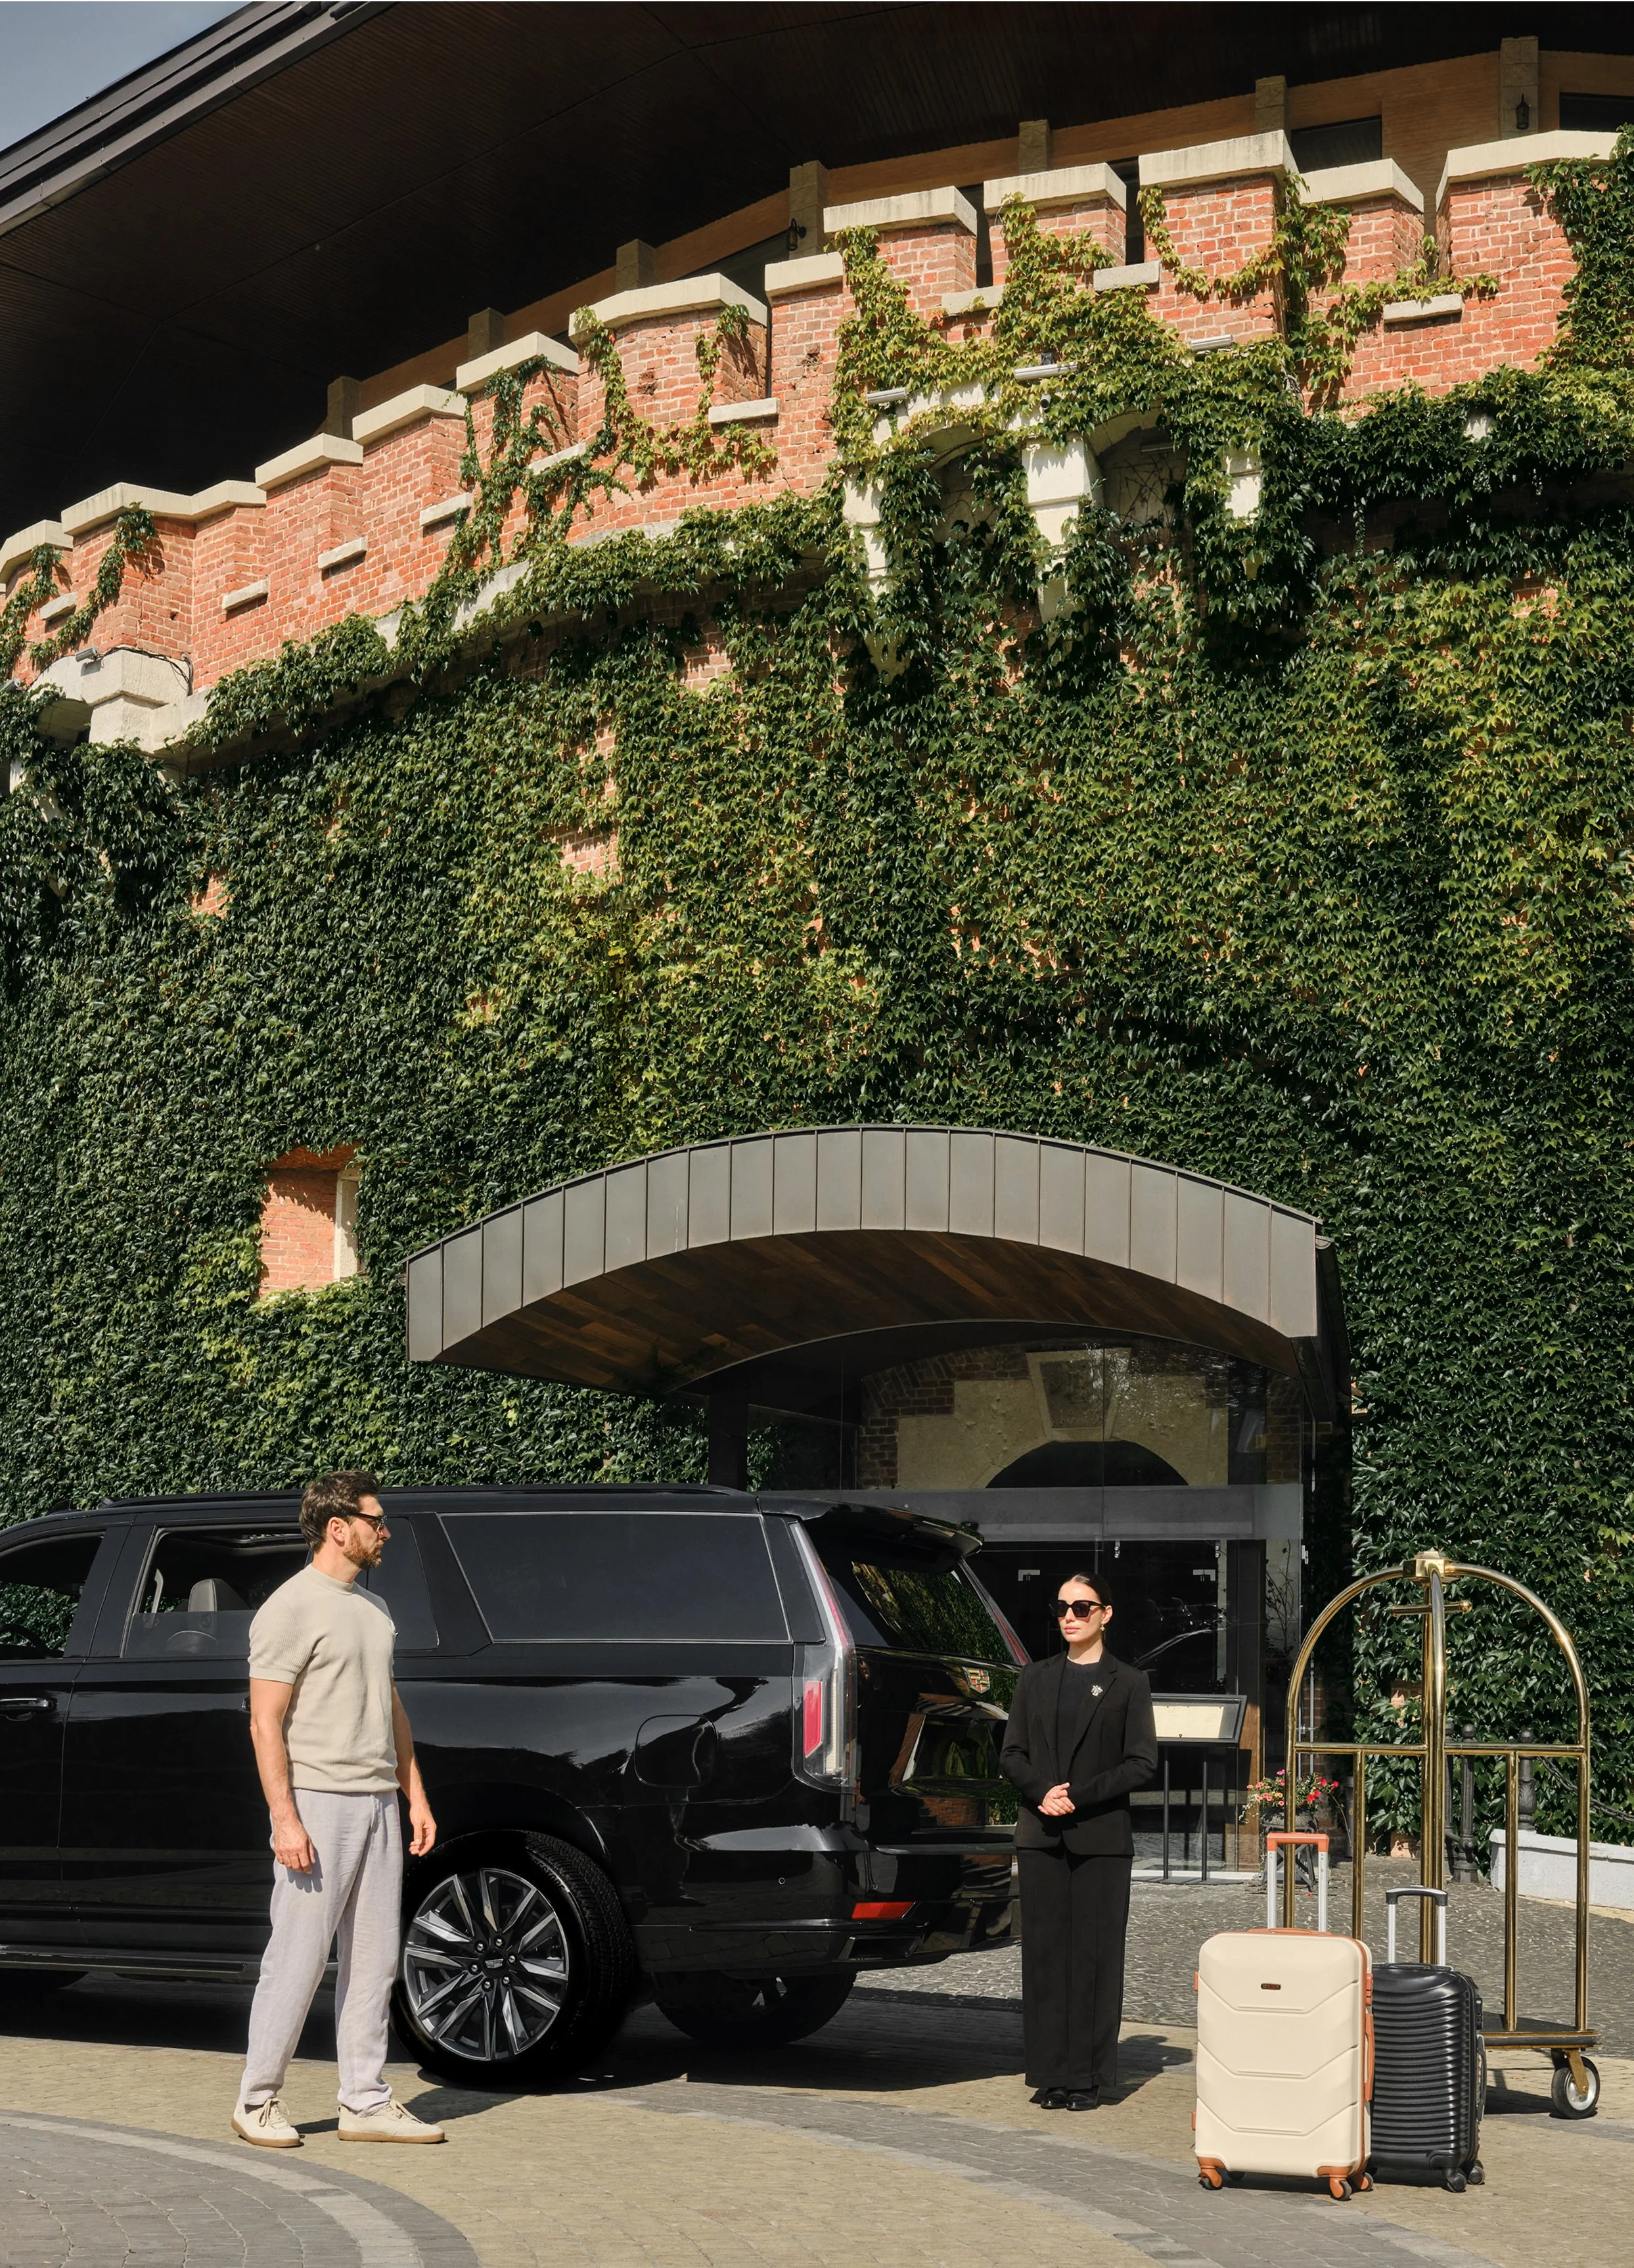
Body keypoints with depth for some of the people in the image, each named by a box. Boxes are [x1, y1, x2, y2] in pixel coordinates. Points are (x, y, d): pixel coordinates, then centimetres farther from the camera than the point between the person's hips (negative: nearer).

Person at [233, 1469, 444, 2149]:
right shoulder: (291, 1608, -9)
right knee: (298, 1958, -4)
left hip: (378, 1802, 8)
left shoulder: (373, 1608, 16)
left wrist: (415, 1796, 16)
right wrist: (285, 1819, -19)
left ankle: (365, 2102, 15)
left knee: (374, 1959, 9)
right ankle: (257, 2102, 8)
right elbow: (265, 1722, -13)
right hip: (318, 1804, -8)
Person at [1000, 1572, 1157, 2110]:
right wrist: (1042, 1792, -10)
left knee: (1096, 1954, -2)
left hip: (1101, 1841, -3)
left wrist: (1078, 1796, -12)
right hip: (1041, 1838, 3)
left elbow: (1142, 1763, -3)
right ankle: (1051, 2074, 8)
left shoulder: (1128, 1683, 3)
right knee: (1044, 1952, 3)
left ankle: (1088, 2076, 3)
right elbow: (1012, 1753, 10)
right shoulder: (1035, 1679, 12)